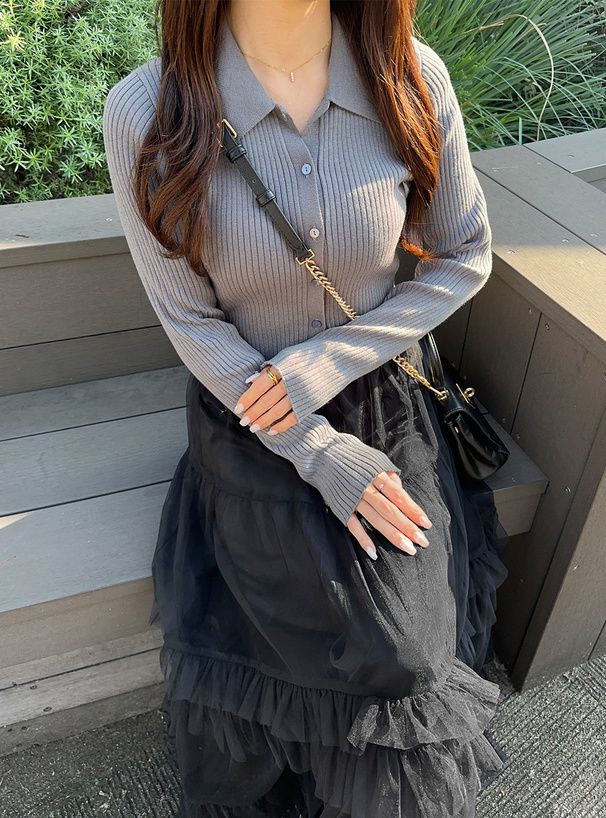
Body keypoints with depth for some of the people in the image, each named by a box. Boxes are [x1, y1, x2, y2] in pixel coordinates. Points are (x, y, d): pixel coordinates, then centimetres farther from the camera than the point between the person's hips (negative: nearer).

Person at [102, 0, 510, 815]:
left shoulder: (412, 77, -11)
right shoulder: (147, 113, -17)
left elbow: (465, 257, -2)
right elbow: (190, 323, -12)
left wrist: (328, 362, -15)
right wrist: (323, 456, -15)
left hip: (386, 406, 2)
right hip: (254, 424, -1)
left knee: (405, 648, -3)